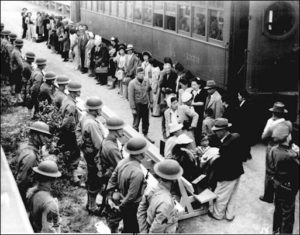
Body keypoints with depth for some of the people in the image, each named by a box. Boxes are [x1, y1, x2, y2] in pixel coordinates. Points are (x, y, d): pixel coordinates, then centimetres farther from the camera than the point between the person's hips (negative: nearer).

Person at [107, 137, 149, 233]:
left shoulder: (122, 162, -8)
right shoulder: (137, 173, -33)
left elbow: (112, 179, 2)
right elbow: (131, 195, -27)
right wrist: (121, 207, -13)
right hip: (131, 207, -8)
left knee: (126, 227, 26)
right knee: (133, 230, 13)